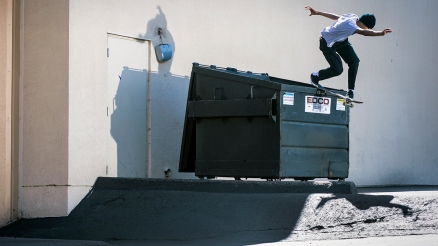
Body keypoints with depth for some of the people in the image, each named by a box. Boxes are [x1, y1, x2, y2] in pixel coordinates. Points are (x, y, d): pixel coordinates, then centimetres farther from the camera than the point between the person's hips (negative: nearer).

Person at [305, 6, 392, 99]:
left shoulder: (353, 17, -12)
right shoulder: (349, 25, -39)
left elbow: (335, 16, 3)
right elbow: (363, 32, -58)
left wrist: (317, 12, 14)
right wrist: (381, 33, -70)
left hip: (341, 41, 9)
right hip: (327, 43, -9)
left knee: (354, 60, -8)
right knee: (337, 70, -17)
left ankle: (351, 91, -1)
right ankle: (315, 76, 12)